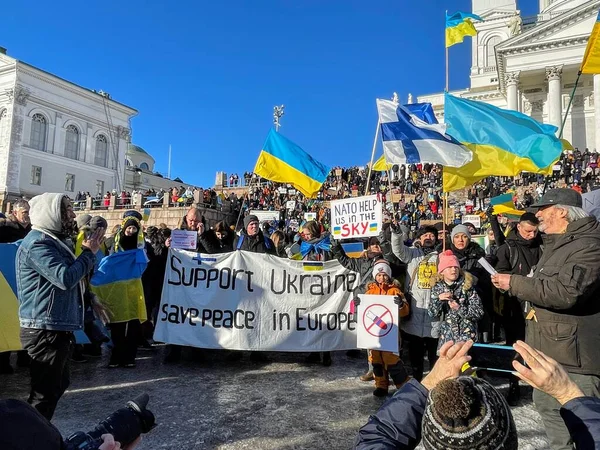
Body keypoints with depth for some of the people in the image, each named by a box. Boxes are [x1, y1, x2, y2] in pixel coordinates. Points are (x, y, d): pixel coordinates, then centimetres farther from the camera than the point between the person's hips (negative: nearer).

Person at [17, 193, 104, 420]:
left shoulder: (52, 240, 15)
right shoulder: (37, 243, -18)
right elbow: (65, 278, -27)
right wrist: (89, 252, -16)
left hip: (57, 327, 11)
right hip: (45, 330, -11)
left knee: (57, 385, 21)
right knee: (44, 392, -2)